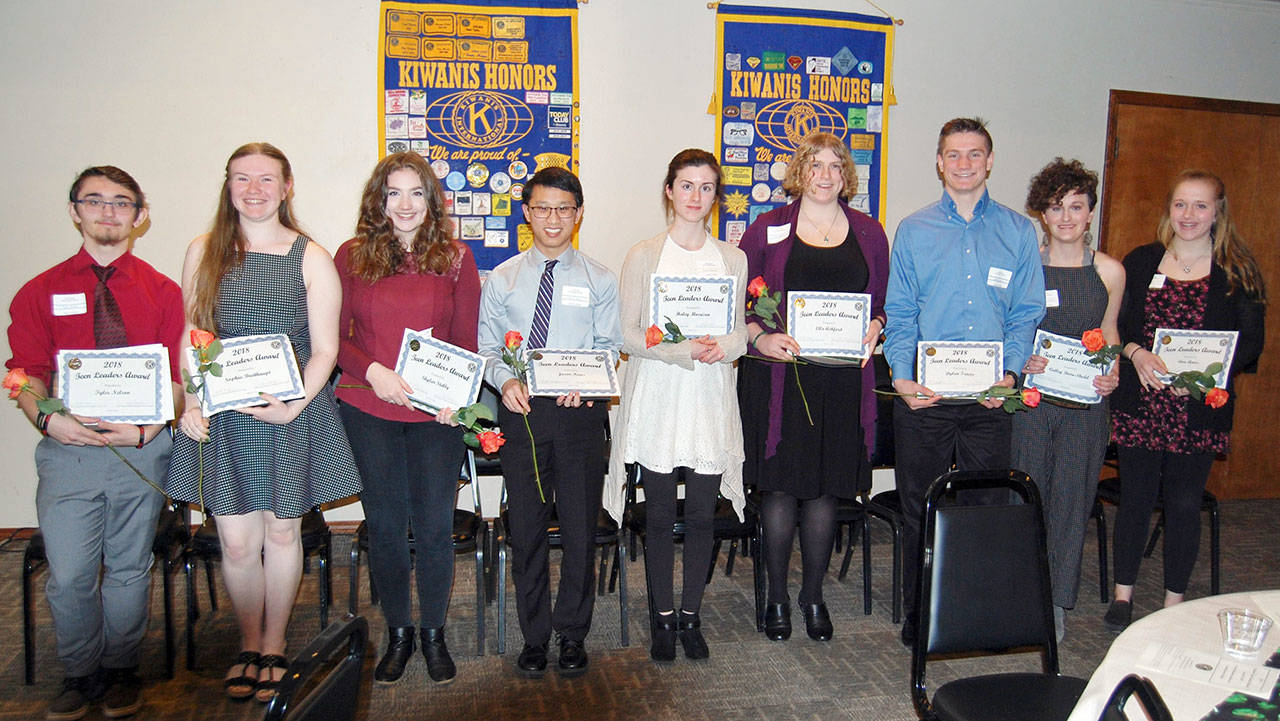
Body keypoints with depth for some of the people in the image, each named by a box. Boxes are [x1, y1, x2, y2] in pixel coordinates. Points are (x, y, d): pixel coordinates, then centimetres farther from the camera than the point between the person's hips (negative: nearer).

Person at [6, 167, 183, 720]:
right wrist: (46, 419, -16)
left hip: (142, 446, 0)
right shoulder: (40, 292, 8)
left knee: (129, 568, 9)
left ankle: (120, 671, 28)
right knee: (69, 575, -1)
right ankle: (80, 675, 22)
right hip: (67, 446, 0)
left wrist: (146, 429, -13)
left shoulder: (162, 292, 6)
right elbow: (26, 372, 4)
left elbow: (179, 375, 2)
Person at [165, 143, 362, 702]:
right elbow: (187, 337, 8)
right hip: (222, 416, 1)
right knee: (236, 540, 3)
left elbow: (325, 349, -2)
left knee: (281, 532, 7)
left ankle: (274, 647, 26)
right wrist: (190, 403, -4)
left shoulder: (310, 258, 0)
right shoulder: (203, 253, 7)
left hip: (293, 416, -1)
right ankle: (249, 644, 27)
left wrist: (293, 406, -14)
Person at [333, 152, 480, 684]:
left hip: (435, 414, 0)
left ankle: (434, 633, 25)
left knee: (435, 526, 4)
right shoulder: (352, 257, 4)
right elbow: (335, 337, 3)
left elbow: (466, 340, 4)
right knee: (385, 526, 9)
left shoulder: (455, 258, 4)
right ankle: (397, 634, 28)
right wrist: (373, 371, -15)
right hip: (368, 410, 1)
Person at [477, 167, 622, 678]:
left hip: (580, 411, 0)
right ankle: (534, 635, 24)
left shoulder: (599, 280, 7)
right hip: (521, 410, 1)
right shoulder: (502, 279, 9)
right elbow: (486, 346, 6)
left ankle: (572, 633, 23)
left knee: (580, 526, 5)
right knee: (526, 526, 7)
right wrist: (505, 380, -14)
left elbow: (608, 347, 2)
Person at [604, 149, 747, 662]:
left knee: (703, 514, 5)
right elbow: (628, 336, -3)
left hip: (711, 398, 2)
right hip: (657, 396, -2)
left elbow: (741, 331, 12)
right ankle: (664, 617, 20)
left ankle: (691, 615, 22)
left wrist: (722, 346, -11)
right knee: (660, 514, 4)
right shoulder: (643, 256, 3)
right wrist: (683, 350, -18)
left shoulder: (732, 258, 11)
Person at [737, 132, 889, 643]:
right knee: (780, 486, 3)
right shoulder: (768, 229, 4)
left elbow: (884, 302, 16)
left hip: (843, 380, 2)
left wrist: (875, 327, -6)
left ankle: (813, 596, 25)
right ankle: (777, 597, 21)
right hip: (777, 376, -2)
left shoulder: (869, 233, 11)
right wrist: (760, 338, -14)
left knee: (824, 488, 9)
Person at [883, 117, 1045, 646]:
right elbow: (899, 316, 3)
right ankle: (918, 616, 22)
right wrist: (902, 377, -12)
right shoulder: (913, 231, 7)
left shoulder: (1018, 231, 9)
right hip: (923, 396, 0)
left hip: (990, 397, 1)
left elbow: (1027, 314, 5)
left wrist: (1009, 372, -12)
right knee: (919, 509, 7)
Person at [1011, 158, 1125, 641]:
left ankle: (1057, 601, 20)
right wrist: (1021, 361, -14)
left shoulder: (1109, 271, 6)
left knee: (1071, 498, 6)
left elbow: (1109, 334, 15)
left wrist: (1112, 374, -3)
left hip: (1086, 402, 1)